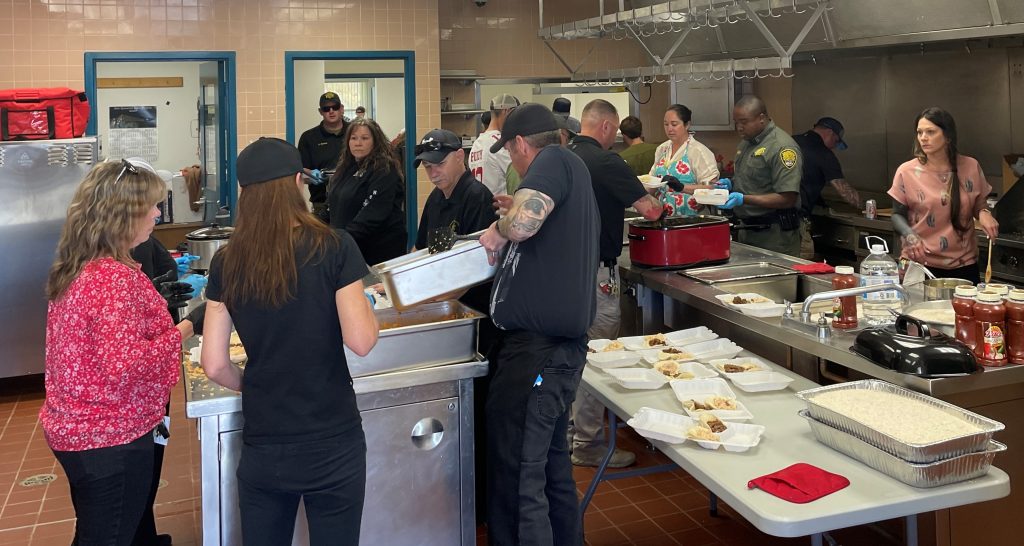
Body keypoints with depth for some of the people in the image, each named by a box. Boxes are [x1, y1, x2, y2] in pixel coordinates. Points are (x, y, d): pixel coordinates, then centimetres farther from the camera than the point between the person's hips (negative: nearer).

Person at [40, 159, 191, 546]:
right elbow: (125, 365, -30)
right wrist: (177, 335, -16)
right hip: (112, 439, -9)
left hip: (75, 428, 9)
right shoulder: (115, 277, -23)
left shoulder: (74, 269, 6)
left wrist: (164, 324, 11)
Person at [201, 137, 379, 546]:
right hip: (332, 446, -2)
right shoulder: (334, 247, -11)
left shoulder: (227, 263, -2)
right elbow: (361, 342, -14)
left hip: (262, 448, 3)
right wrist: (362, 300, 5)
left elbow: (214, 365, -1)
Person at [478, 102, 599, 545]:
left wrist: (499, 229, -8)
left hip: (537, 350, -11)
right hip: (557, 343, 11)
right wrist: (514, 215, 30)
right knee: (551, 464, 21)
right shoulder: (574, 174, 20)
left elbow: (523, 223, -28)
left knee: (517, 481, -6)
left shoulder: (554, 160, -10)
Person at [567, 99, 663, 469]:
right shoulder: (605, 162, -15)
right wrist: (658, 204, 7)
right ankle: (588, 444, 4)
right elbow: (649, 210, -16)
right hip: (595, 269, -9)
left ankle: (572, 426, 31)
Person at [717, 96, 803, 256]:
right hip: (747, 229, 8)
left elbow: (788, 199, -21)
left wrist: (744, 199, -25)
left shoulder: (782, 147, -16)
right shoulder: (746, 142, 11)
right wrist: (730, 184, 4)